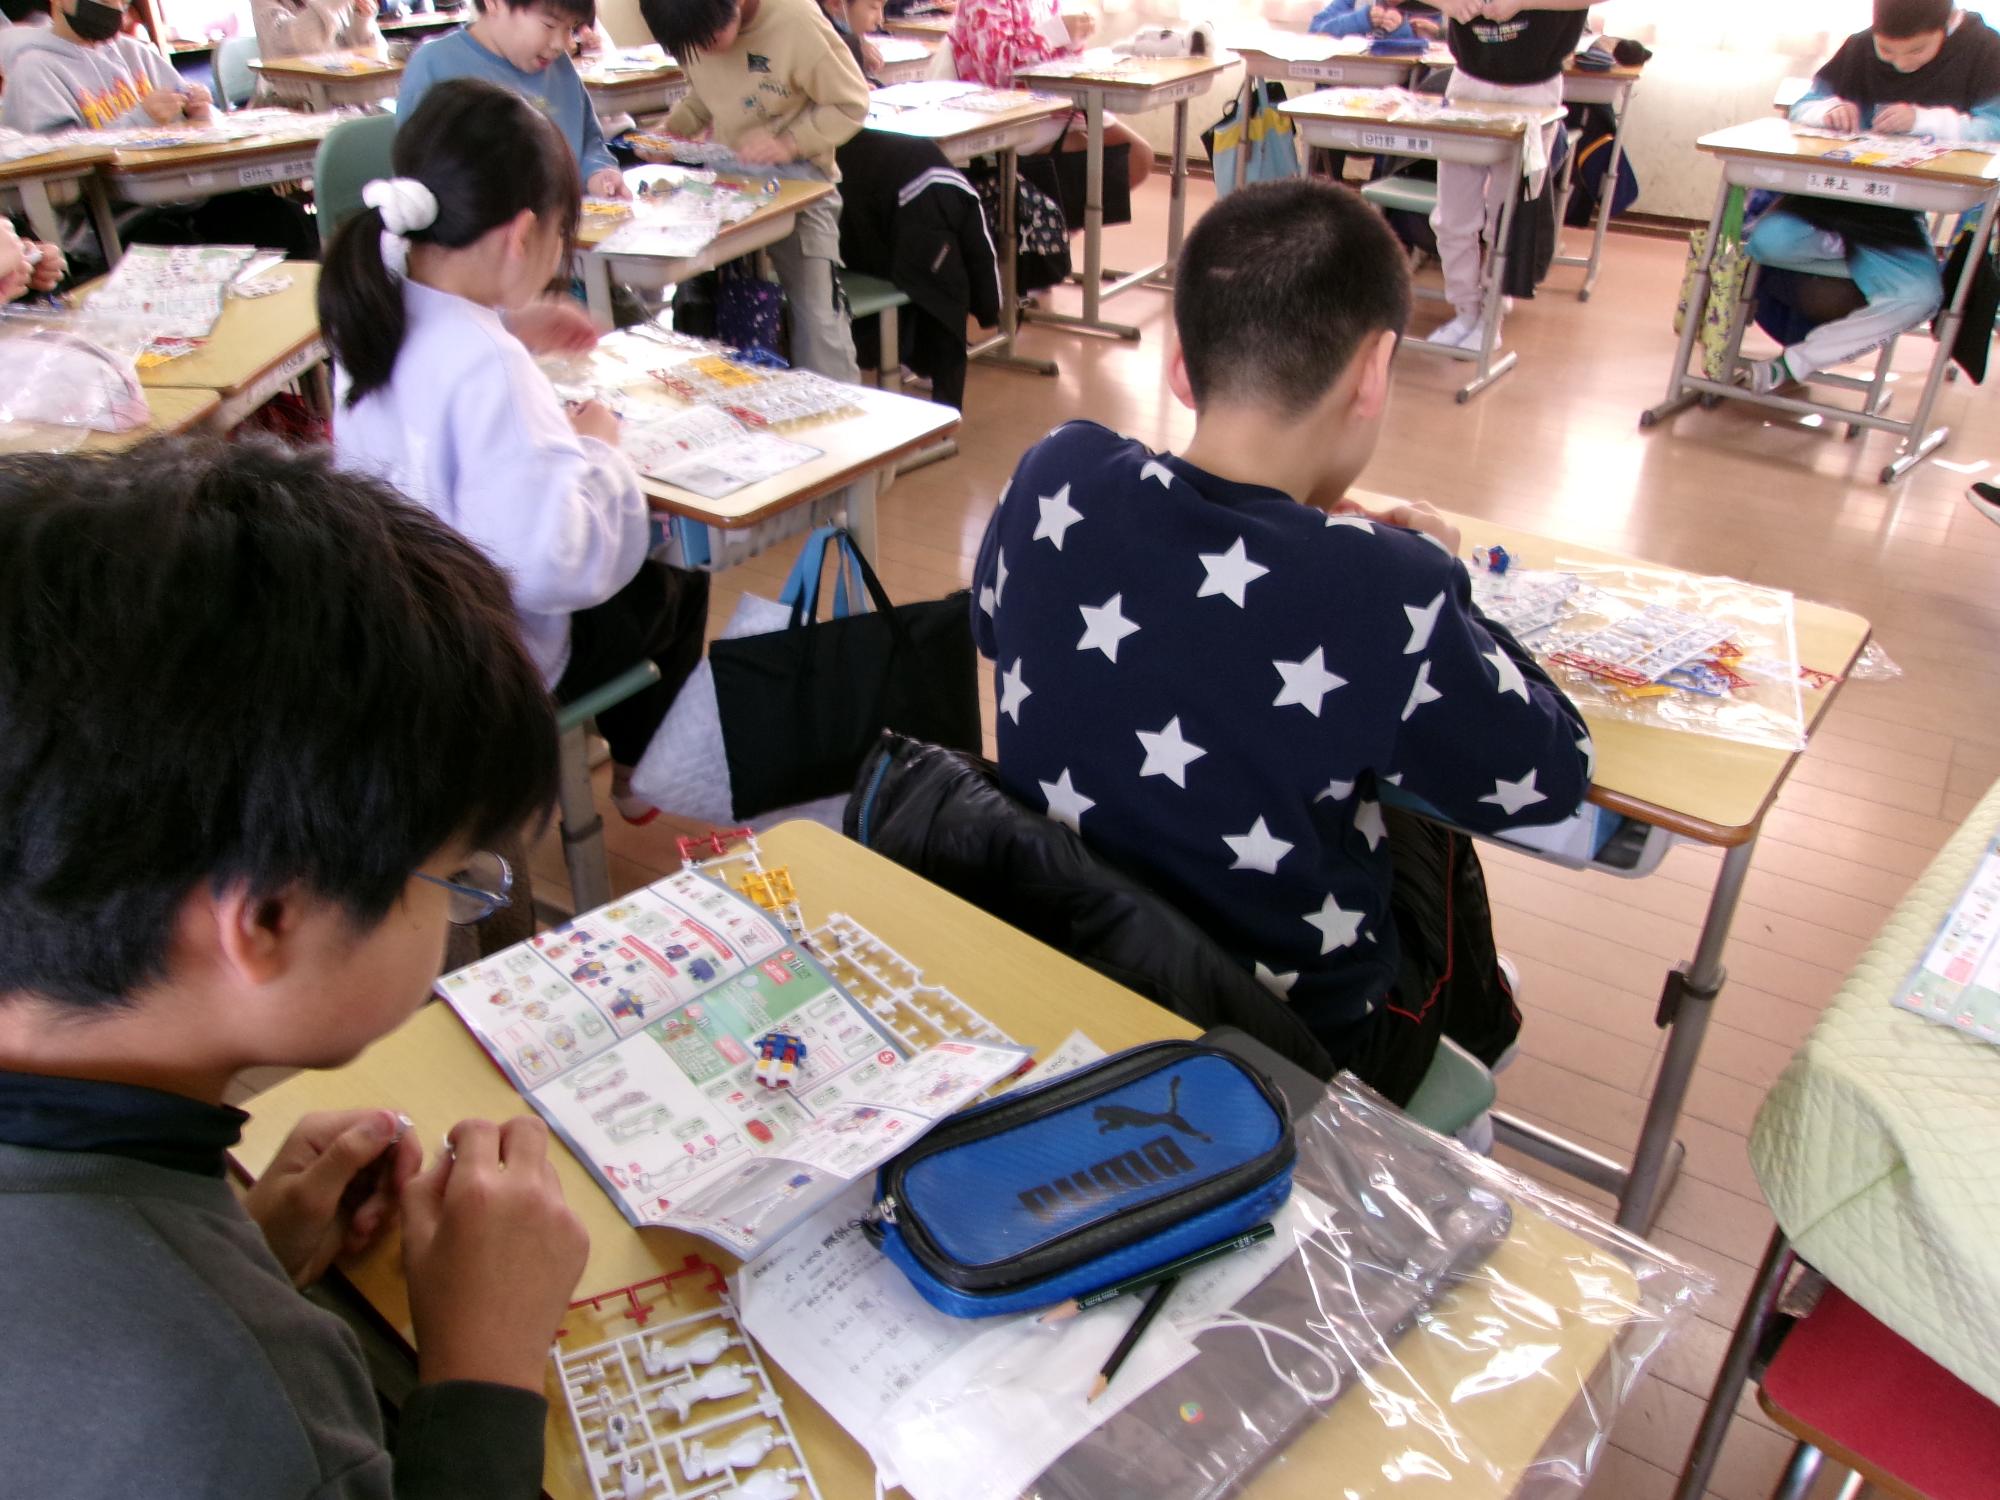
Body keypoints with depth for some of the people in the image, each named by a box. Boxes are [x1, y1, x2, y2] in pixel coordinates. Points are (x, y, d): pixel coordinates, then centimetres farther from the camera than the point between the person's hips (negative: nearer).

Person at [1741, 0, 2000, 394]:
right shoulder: (1858, 47, 3)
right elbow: (1803, 106, 7)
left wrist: (1924, 120, -30)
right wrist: (1828, 110, -18)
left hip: (1902, 213, -2)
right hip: (1834, 191, 2)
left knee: (1919, 297, -27)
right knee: (1766, 241, -28)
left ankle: (1793, 364, -13)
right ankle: (1865, 266, 0)